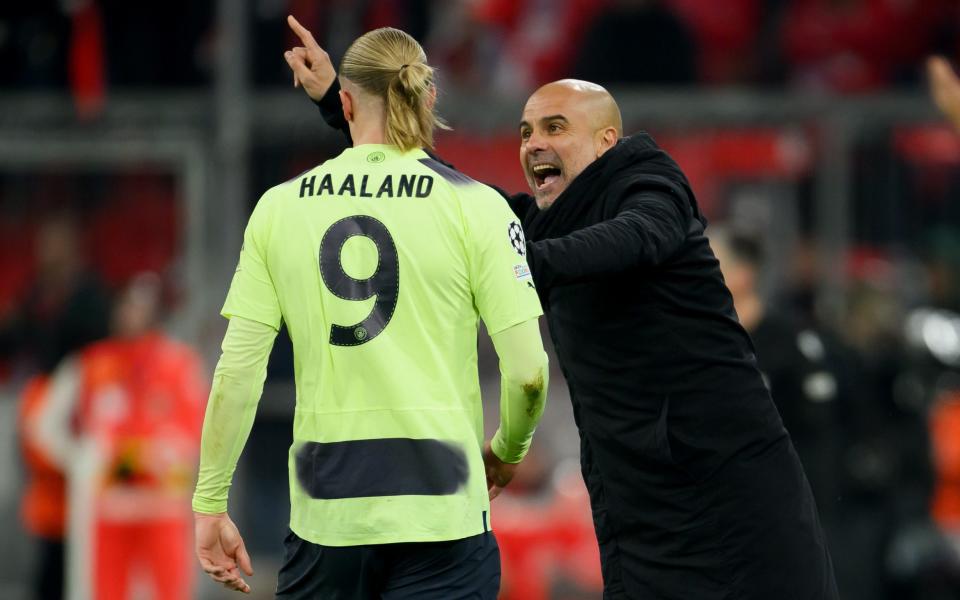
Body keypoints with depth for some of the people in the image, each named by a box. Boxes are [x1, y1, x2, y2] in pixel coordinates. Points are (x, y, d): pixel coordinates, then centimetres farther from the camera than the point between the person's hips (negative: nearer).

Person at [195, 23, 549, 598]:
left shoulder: (279, 207, 5)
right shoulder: (473, 206, -1)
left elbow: (238, 372, 1)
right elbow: (528, 371, -4)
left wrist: (211, 506, 8)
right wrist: (507, 452, 17)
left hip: (324, 512, 2)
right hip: (439, 506, -2)